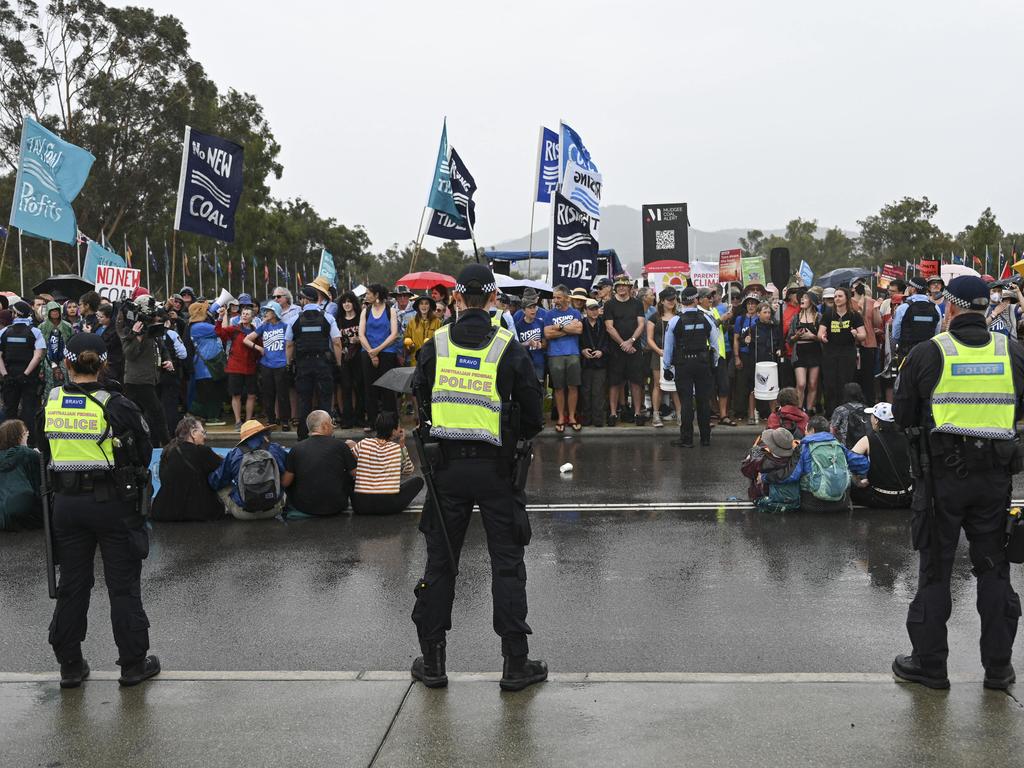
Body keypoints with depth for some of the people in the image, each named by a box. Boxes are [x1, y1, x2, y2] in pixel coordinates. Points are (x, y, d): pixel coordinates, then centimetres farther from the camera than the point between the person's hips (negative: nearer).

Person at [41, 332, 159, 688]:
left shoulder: (49, 404, -3)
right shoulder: (117, 406, -14)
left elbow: (45, 455, 9)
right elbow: (144, 452, -4)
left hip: (66, 503, 3)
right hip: (113, 502, -3)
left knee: (71, 585, 14)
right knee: (123, 586, 7)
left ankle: (70, 665, 23)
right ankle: (133, 664, 15)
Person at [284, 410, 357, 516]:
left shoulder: (297, 448, -5)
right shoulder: (339, 445, -8)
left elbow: (285, 482, -2)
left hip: (304, 508, 1)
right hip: (335, 508, -1)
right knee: (349, 475, 21)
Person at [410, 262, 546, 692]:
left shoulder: (434, 346, 0)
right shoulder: (509, 349, -7)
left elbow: (417, 405, 8)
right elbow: (533, 417, -4)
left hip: (447, 467, 2)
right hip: (495, 468, -2)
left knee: (440, 561, 10)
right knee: (507, 563, 5)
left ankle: (432, 660, 16)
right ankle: (515, 663, 9)